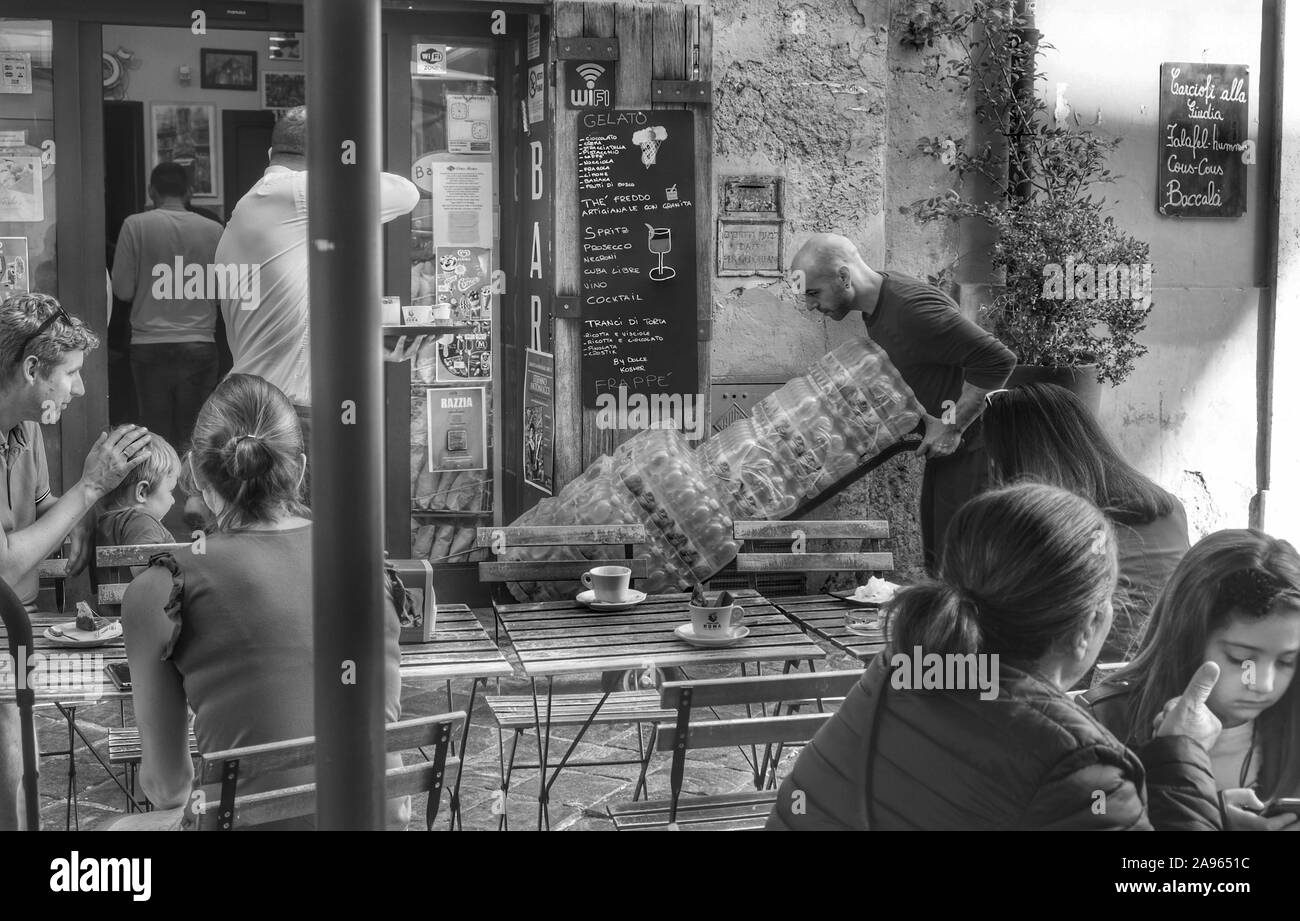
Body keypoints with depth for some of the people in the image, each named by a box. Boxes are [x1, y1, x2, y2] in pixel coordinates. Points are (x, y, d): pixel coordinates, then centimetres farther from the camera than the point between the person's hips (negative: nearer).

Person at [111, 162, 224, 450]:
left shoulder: (136, 225, -3)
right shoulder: (214, 230, 1)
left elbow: (123, 290, -2)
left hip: (150, 345, -1)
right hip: (199, 344, 1)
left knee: (157, 436, 6)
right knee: (194, 438, 6)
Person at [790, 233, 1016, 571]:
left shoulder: (911, 309, -28)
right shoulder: (876, 304, 3)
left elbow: (997, 360, -30)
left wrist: (952, 427, -24)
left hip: (974, 445, -10)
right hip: (945, 444, 10)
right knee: (937, 561, 18)